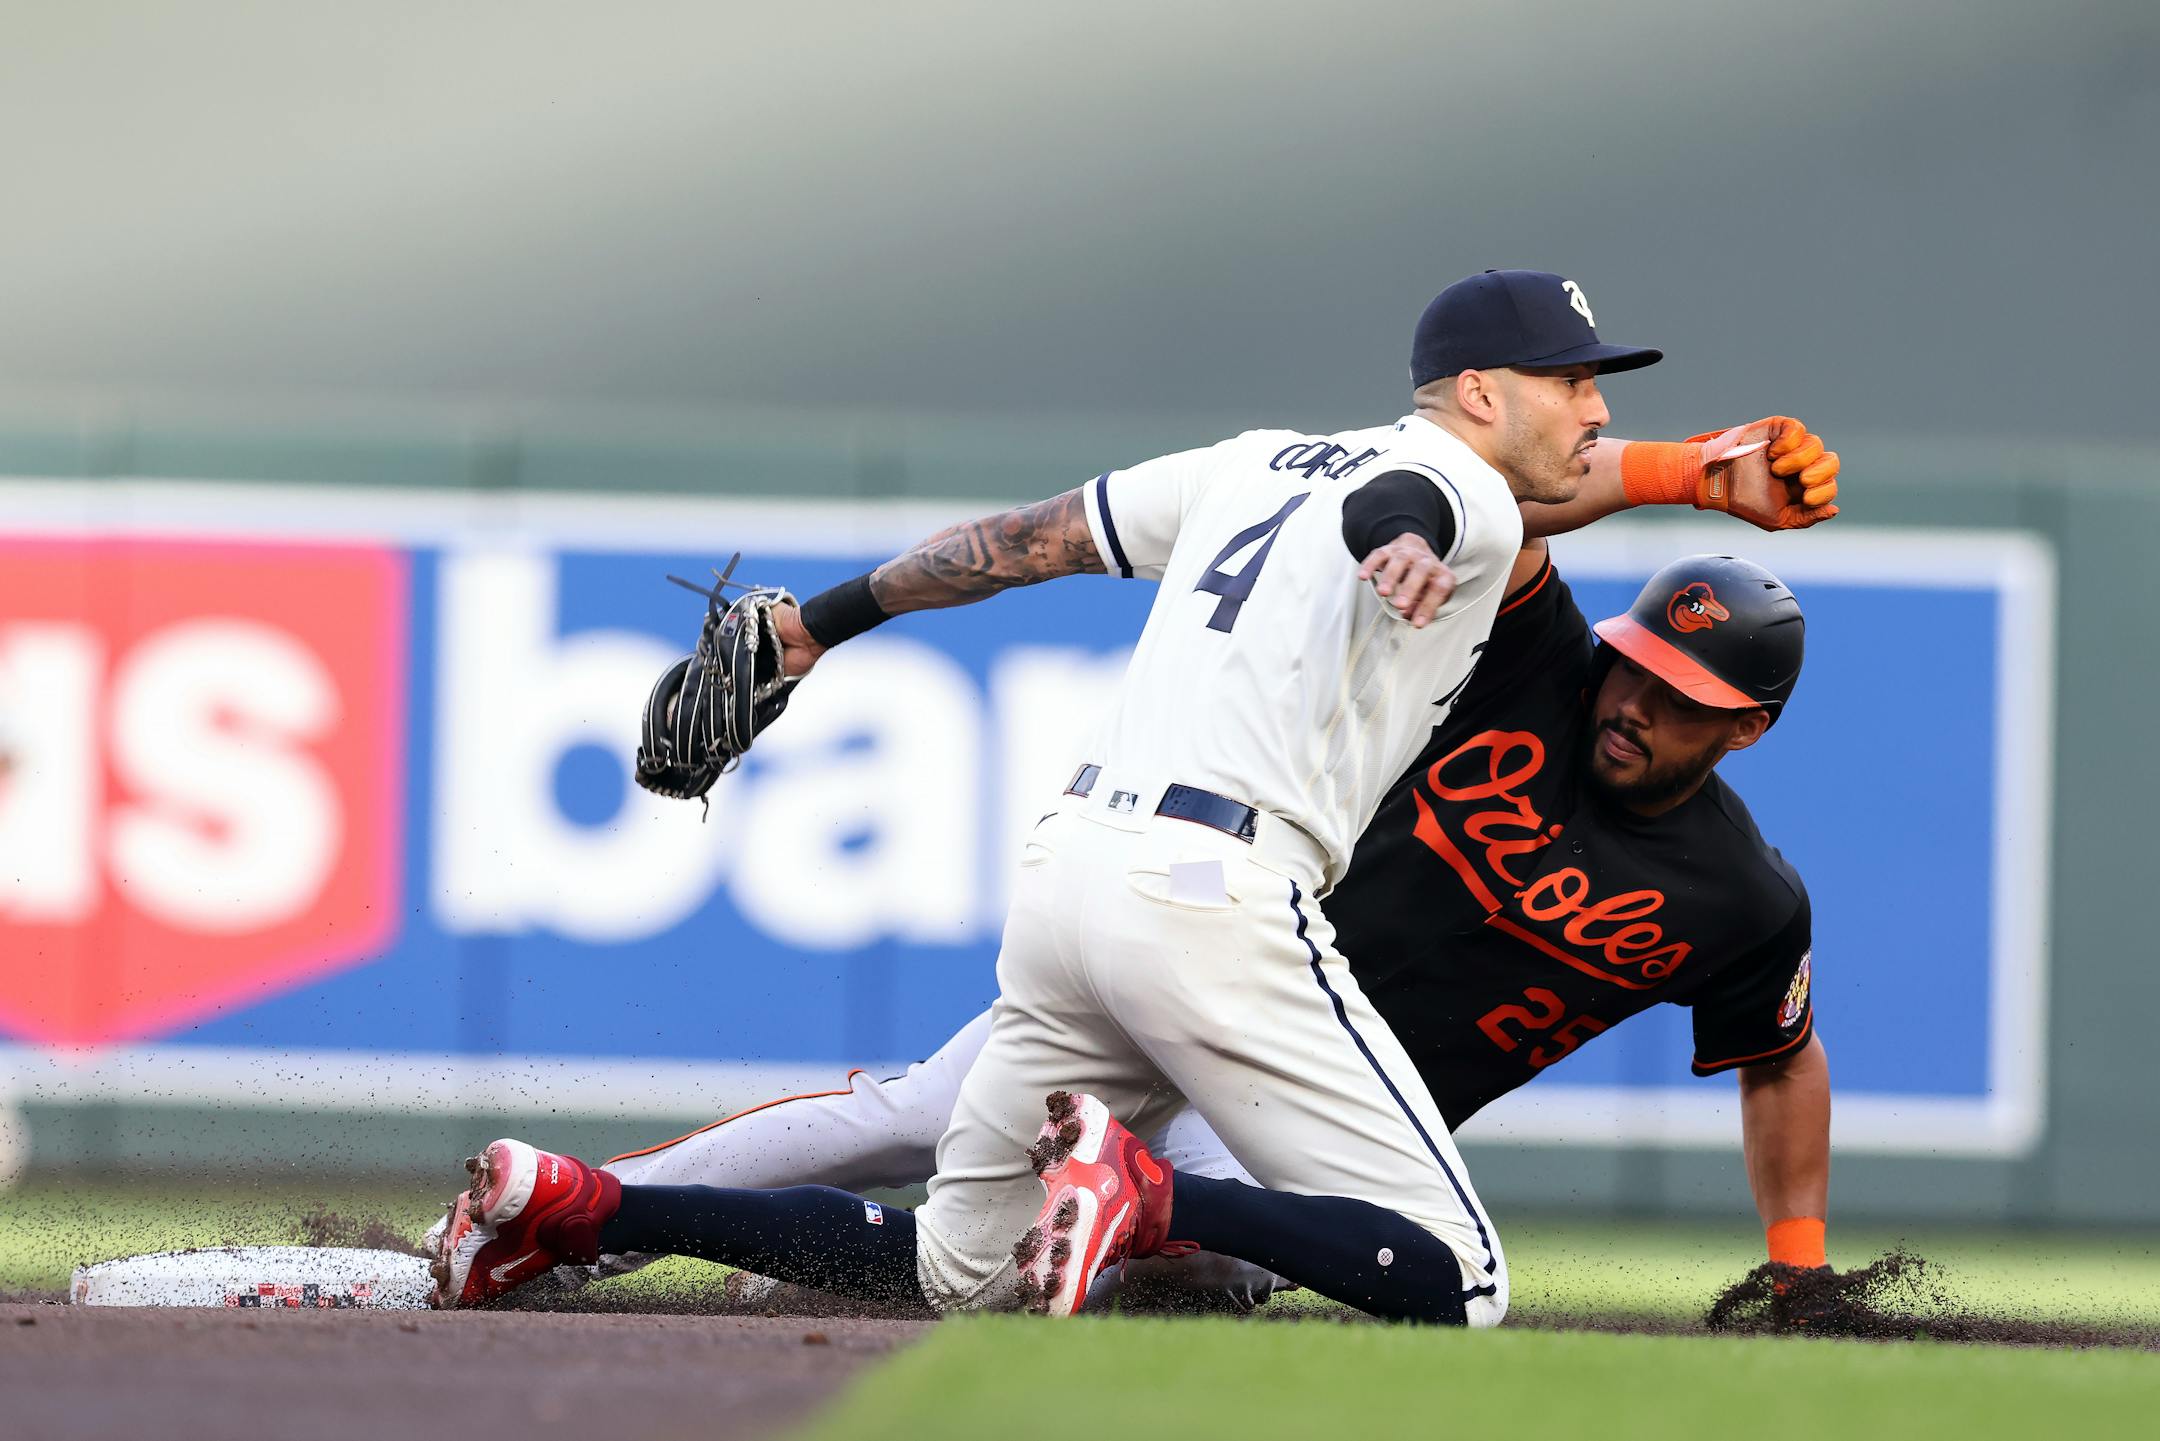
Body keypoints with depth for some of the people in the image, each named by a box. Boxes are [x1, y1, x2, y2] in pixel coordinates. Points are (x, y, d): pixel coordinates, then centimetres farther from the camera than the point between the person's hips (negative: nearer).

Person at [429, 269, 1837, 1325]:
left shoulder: (1261, 466, 24)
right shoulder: (1469, 495, 1)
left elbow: (1030, 535, 29)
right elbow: (1390, 500, -24)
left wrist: (824, 622, 38)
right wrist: (1401, 543, -48)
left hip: (1067, 866, 8)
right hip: (1216, 892, -8)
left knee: (954, 1269, 20)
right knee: (1455, 1282, -11)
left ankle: (571, 1207, 8)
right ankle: (1144, 1195, -27)